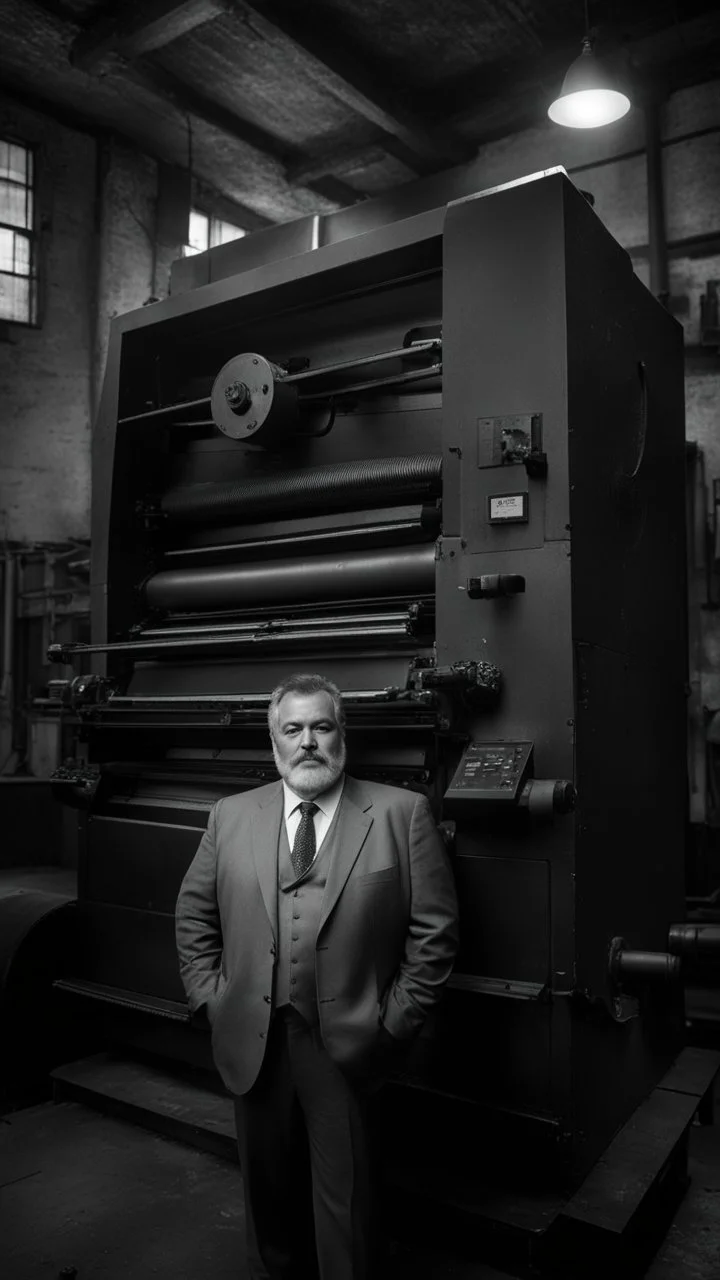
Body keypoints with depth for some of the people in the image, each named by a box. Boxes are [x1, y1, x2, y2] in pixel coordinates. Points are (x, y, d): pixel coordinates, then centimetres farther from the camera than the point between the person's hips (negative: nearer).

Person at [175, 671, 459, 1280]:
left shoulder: (402, 813, -7)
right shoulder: (230, 816, 2)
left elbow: (435, 930, -6)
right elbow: (194, 914, 11)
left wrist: (394, 1022, -7)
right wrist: (210, 996, 4)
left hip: (347, 1045, -3)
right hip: (252, 1041, 4)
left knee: (345, 1201, 9)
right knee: (267, 1189, 21)